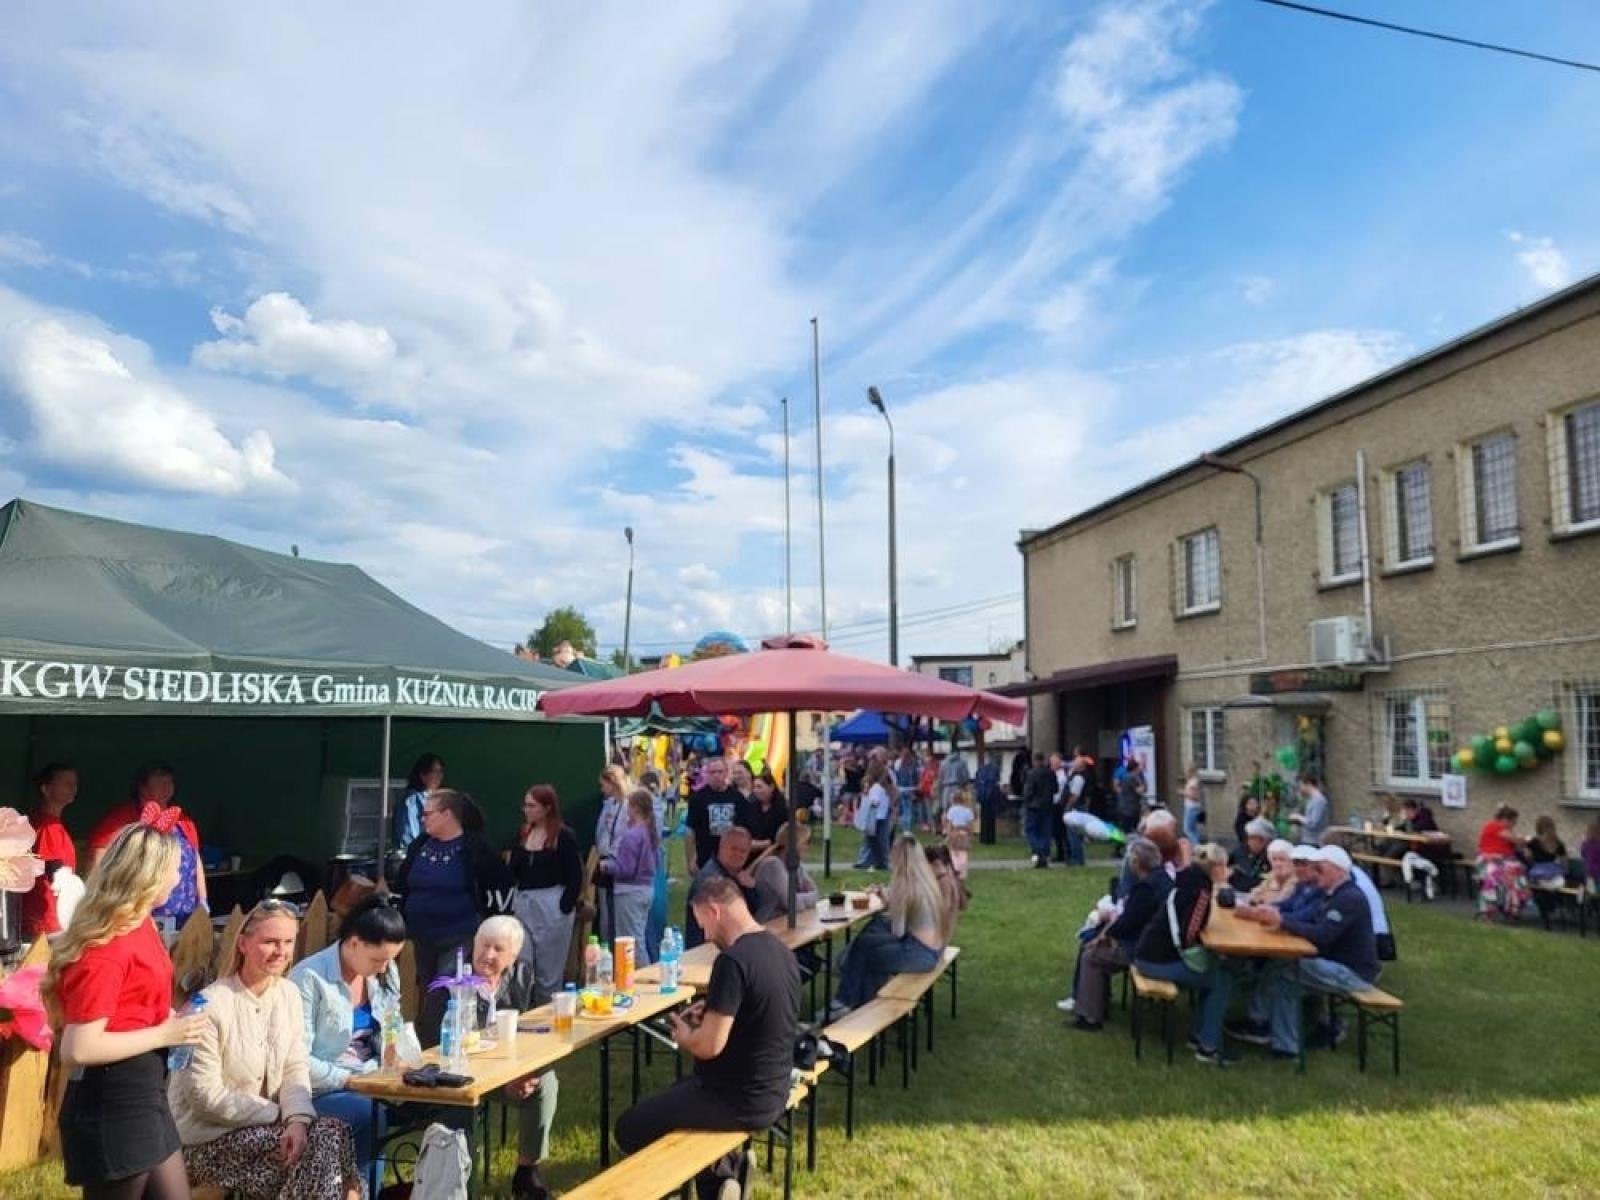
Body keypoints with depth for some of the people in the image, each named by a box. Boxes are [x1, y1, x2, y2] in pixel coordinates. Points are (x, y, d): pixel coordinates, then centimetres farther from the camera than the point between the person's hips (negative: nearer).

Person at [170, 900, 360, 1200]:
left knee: (335, 1133, -20)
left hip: (262, 1126, 6)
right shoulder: (211, 1004, -18)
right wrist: (280, 1115, -15)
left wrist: (298, 1119, -18)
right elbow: (206, 1095, -18)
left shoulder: (289, 994, 1)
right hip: (208, 1139, -6)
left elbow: (295, 1069, 1)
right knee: (328, 1138, -22)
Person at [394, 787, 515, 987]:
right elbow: (401, 885, 18)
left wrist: (492, 916, -4)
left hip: (459, 939, -6)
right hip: (422, 938, 6)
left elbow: (505, 882, -5)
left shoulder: (474, 847, -10)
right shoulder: (420, 845, 7)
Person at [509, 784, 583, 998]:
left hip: (551, 906, -5)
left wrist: (564, 908, -13)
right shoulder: (522, 834, 8)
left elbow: (575, 878, -9)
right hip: (523, 904, 5)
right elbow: (513, 872, 8)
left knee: (549, 972, 5)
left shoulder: (564, 837, -8)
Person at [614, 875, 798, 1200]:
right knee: (676, 1089, 30)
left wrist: (684, 1037, -6)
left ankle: (719, 1172, 3)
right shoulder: (779, 950, 2)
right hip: (772, 1091, 9)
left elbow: (709, 1046, -26)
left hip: (741, 1101, -9)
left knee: (629, 1129, 6)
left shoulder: (732, 960, -26)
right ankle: (728, 1163, 14)